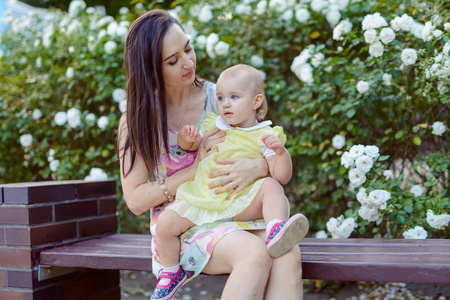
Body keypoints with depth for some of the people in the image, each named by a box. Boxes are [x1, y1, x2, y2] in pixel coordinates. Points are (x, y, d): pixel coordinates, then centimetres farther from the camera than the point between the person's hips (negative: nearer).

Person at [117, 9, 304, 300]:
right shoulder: (136, 122, 0)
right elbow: (135, 200, -5)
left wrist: (258, 167, -22)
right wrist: (197, 167, -14)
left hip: (232, 216, 3)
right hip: (179, 228, -2)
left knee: (288, 254, -30)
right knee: (255, 253, -33)